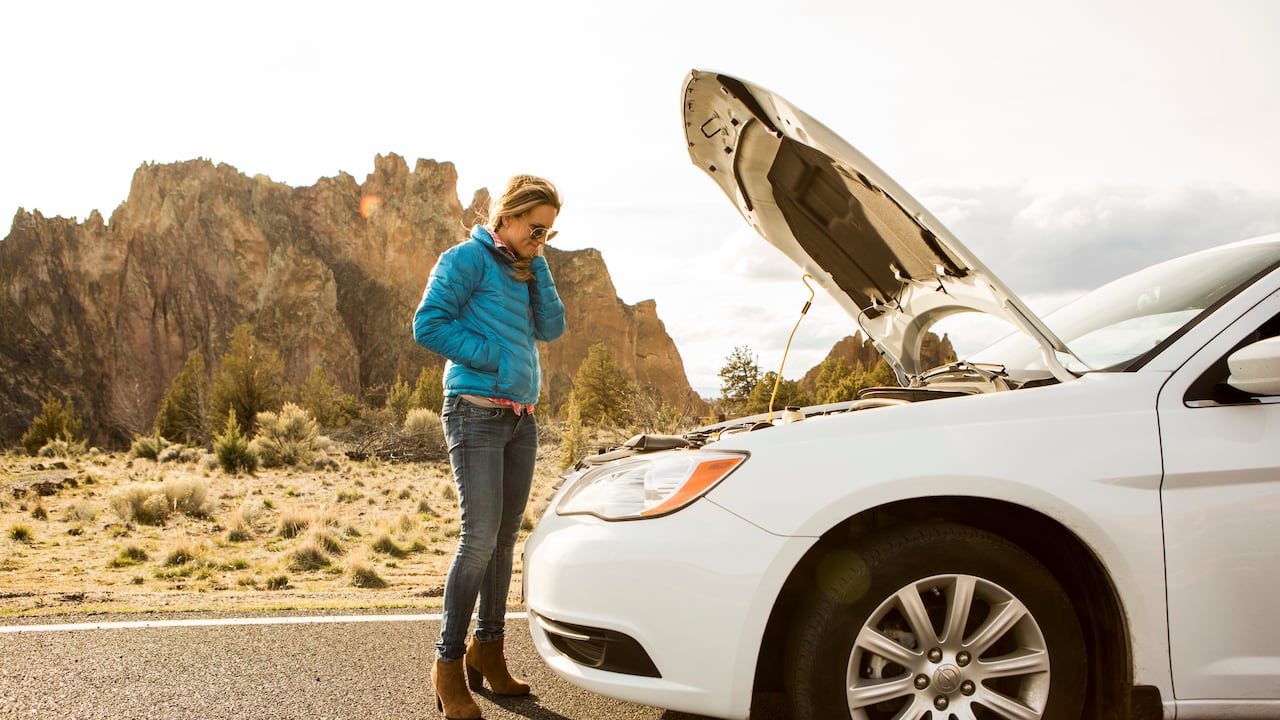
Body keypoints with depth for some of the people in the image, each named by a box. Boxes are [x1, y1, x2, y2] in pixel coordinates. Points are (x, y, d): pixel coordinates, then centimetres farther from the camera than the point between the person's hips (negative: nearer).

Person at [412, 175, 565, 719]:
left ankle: (487, 648, 22)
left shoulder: (525, 270, 18)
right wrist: (493, 356, -15)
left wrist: (537, 266, 4)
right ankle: (448, 664, -1)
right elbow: (428, 325, -14)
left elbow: (551, 329, 10)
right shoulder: (468, 259, -6)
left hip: (521, 418, 8)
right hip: (477, 413, -8)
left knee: (506, 539, 10)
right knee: (480, 539, -11)